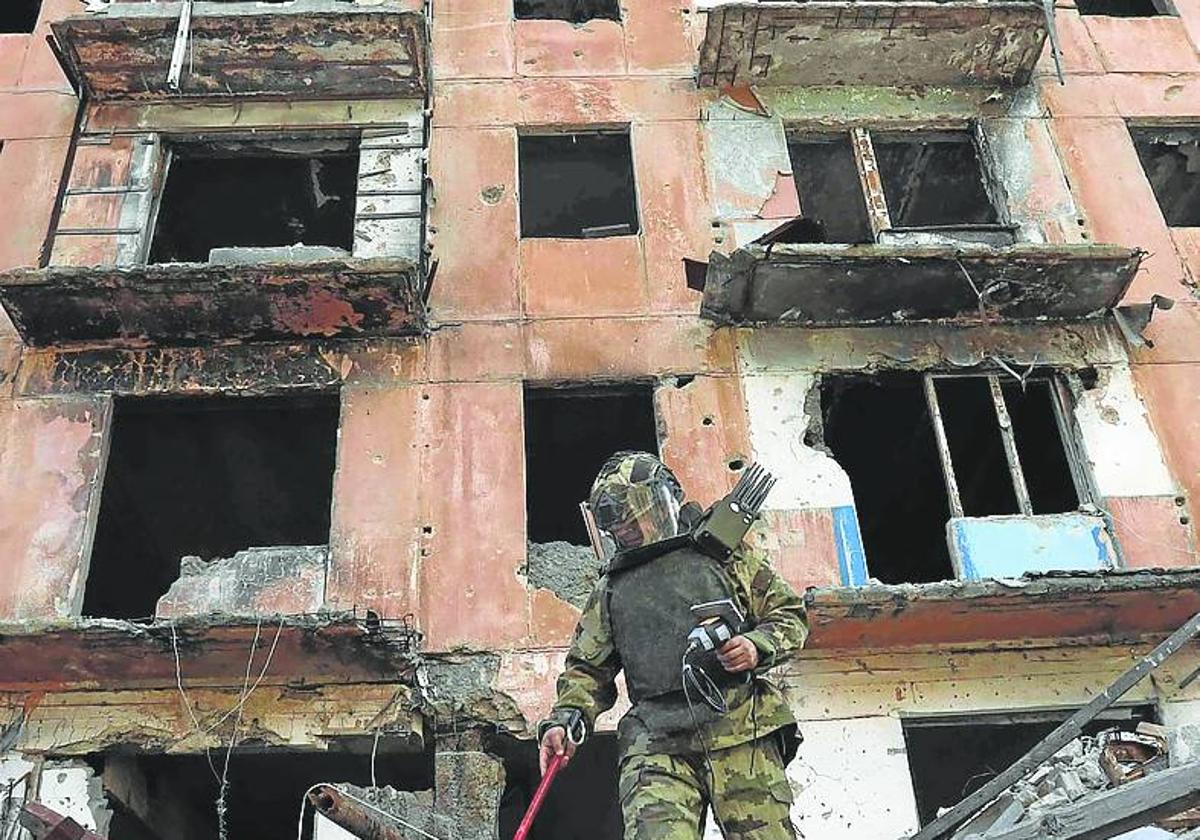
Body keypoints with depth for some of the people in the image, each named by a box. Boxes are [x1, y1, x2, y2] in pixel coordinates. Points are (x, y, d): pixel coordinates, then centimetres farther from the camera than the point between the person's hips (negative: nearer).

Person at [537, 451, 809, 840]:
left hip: (741, 733, -1)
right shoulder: (610, 589, 22)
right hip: (656, 745, 1)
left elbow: (788, 614, 15)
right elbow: (588, 669, 22)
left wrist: (757, 647, -5)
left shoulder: (723, 553, 15)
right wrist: (563, 720, 4)